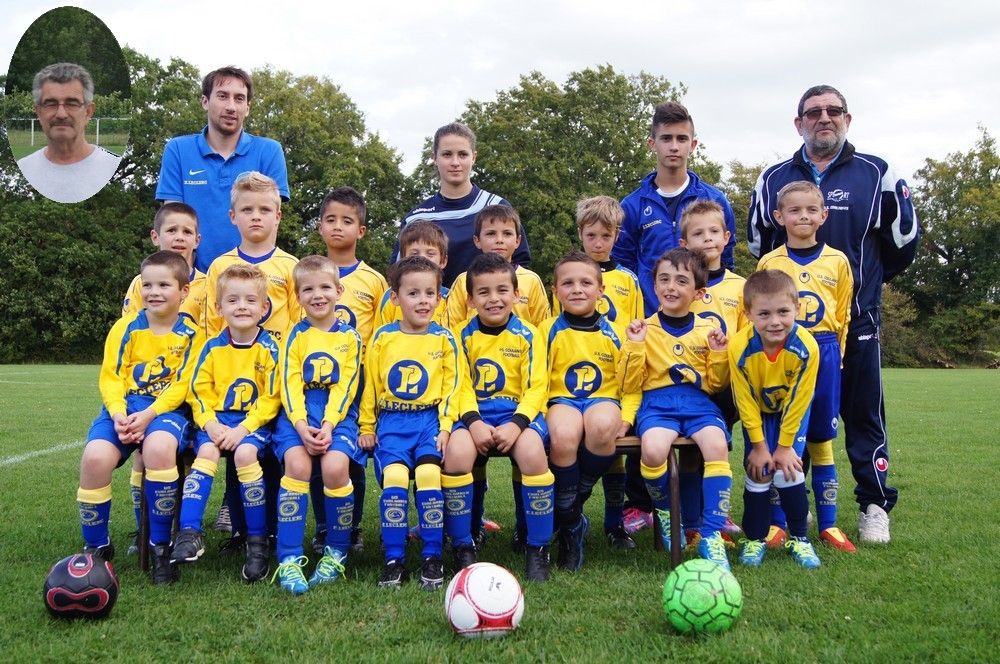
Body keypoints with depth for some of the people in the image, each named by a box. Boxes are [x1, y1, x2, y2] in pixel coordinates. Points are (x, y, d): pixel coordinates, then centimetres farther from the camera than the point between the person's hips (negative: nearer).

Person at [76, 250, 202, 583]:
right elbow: (110, 377, 4)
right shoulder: (126, 327, 8)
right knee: (95, 456, -28)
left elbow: (183, 385, -5)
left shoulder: (192, 332, 2)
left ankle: (160, 546, -18)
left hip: (168, 407, -2)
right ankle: (96, 546, -2)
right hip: (124, 406, 3)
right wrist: (118, 414, -15)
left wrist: (149, 415, -18)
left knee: (159, 447, -37)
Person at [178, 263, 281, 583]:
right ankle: (189, 532, -24)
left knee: (245, 453, -30)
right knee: (206, 451, -27)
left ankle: (258, 541, -17)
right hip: (216, 420, 3)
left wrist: (243, 429, -17)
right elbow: (199, 391, 5)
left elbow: (271, 398, -7)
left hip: (255, 421, -3)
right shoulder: (213, 347, 6)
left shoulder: (269, 348, -3)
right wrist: (210, 424, -12)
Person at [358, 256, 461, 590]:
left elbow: (451, 386, 4)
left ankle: (432, 557, -8)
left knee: (429, 474, -23)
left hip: (430, 419, 0)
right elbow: (370, 384, 10)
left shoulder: (444, 339, 5)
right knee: (394, 476, -23)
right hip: (392, 422, 1)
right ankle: (394, 559, -10)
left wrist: (445, 426, -6)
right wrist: (367, 427, 8)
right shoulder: (382, 337, 6)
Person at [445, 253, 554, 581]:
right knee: (456, 452, -31)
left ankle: (537, 549, -15)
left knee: (532, 452, -33)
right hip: (475, 412, 1)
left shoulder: (528, 335, 3)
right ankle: (462, 548, -13)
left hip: (519, 411, -1)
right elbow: (461, 386, 0)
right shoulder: (464, 335, 6)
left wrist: (516, 424, -19)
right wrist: (474, 422, -18)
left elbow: (536, 388, -2)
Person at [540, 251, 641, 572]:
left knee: (602, 425, -38)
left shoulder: (615, 334, 7)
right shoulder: (549, 331, 5)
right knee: (563, 435, -37)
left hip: (604, 400, 1)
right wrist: (539, 412, -11)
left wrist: (626, 417, -7)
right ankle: (570, 525, -13)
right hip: (562, 401, 0)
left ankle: (574, 504, -11)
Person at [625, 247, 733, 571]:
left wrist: (719, 353, -1)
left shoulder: (707, 330, 12)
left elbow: (715, 384, 15)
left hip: (699, 403, 1)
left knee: (717, 446, -32)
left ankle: (711, 535, -19)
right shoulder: (645, 329, 8)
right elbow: (630, 384, 4)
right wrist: (635, 346, -8)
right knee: (653, 449, -34)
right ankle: (665, 509, -1)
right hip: (657, 403, -1)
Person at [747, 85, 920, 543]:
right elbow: (759, 244, 19)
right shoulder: (773, 180, 7)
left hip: (856, 320, -2)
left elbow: (904, 239, 9)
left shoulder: (876, 175, 1)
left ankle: (875, 506, 14)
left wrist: (866, 281, 14)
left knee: (864, 414, 3)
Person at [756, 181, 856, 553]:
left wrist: (832, 353, 7)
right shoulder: (769, 263, 3)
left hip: (824, 354, 1)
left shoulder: (837, 261, 6)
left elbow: (843, 316, 11)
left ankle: (828, 524, 14)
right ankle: (777, 522, 11)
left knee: (821, 440, 6)